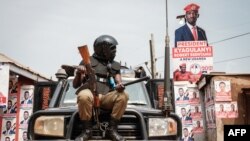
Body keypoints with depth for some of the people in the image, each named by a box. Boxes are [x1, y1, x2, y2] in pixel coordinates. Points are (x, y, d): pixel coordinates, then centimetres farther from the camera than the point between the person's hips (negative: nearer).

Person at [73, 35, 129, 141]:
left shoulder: (115, 65, 20)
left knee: (123, 96, -27)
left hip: (107, 98, 3)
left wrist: (120, 85, -16)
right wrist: (78, 74, -13)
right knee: (84, 96, -37)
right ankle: (87, 130, -20)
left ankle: (112, 129, -16)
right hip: (90, 94, -3)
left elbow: (118, 82, 10)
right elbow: (75, 85, 9)